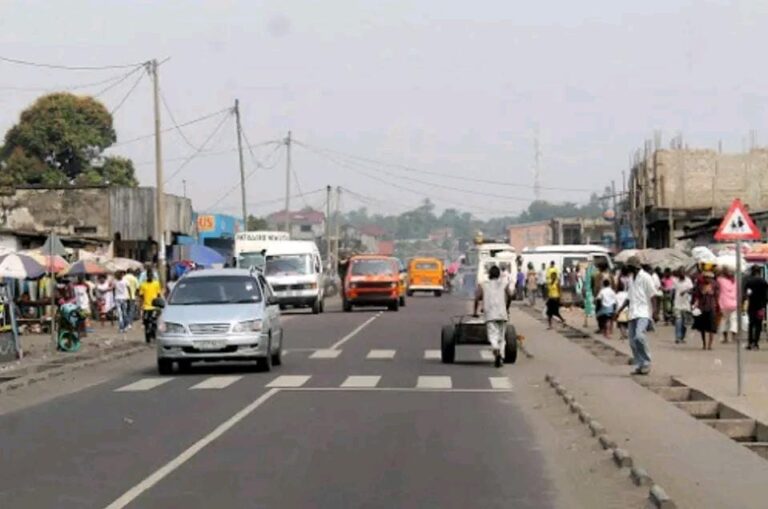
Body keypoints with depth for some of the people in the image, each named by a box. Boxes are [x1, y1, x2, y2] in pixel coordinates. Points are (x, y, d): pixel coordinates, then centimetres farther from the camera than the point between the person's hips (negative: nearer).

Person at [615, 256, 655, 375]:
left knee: (640, 336, -24)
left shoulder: (645, 278, -4)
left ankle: (646, 363, -13)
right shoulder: (632, 279, 19)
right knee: (633, 341, 3)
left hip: (643, 313, -8)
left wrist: (653, 312, -15)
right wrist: (620, 310, 17)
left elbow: (652, 296, -7)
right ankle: (639, 366, 9)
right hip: (633, 314, 8)